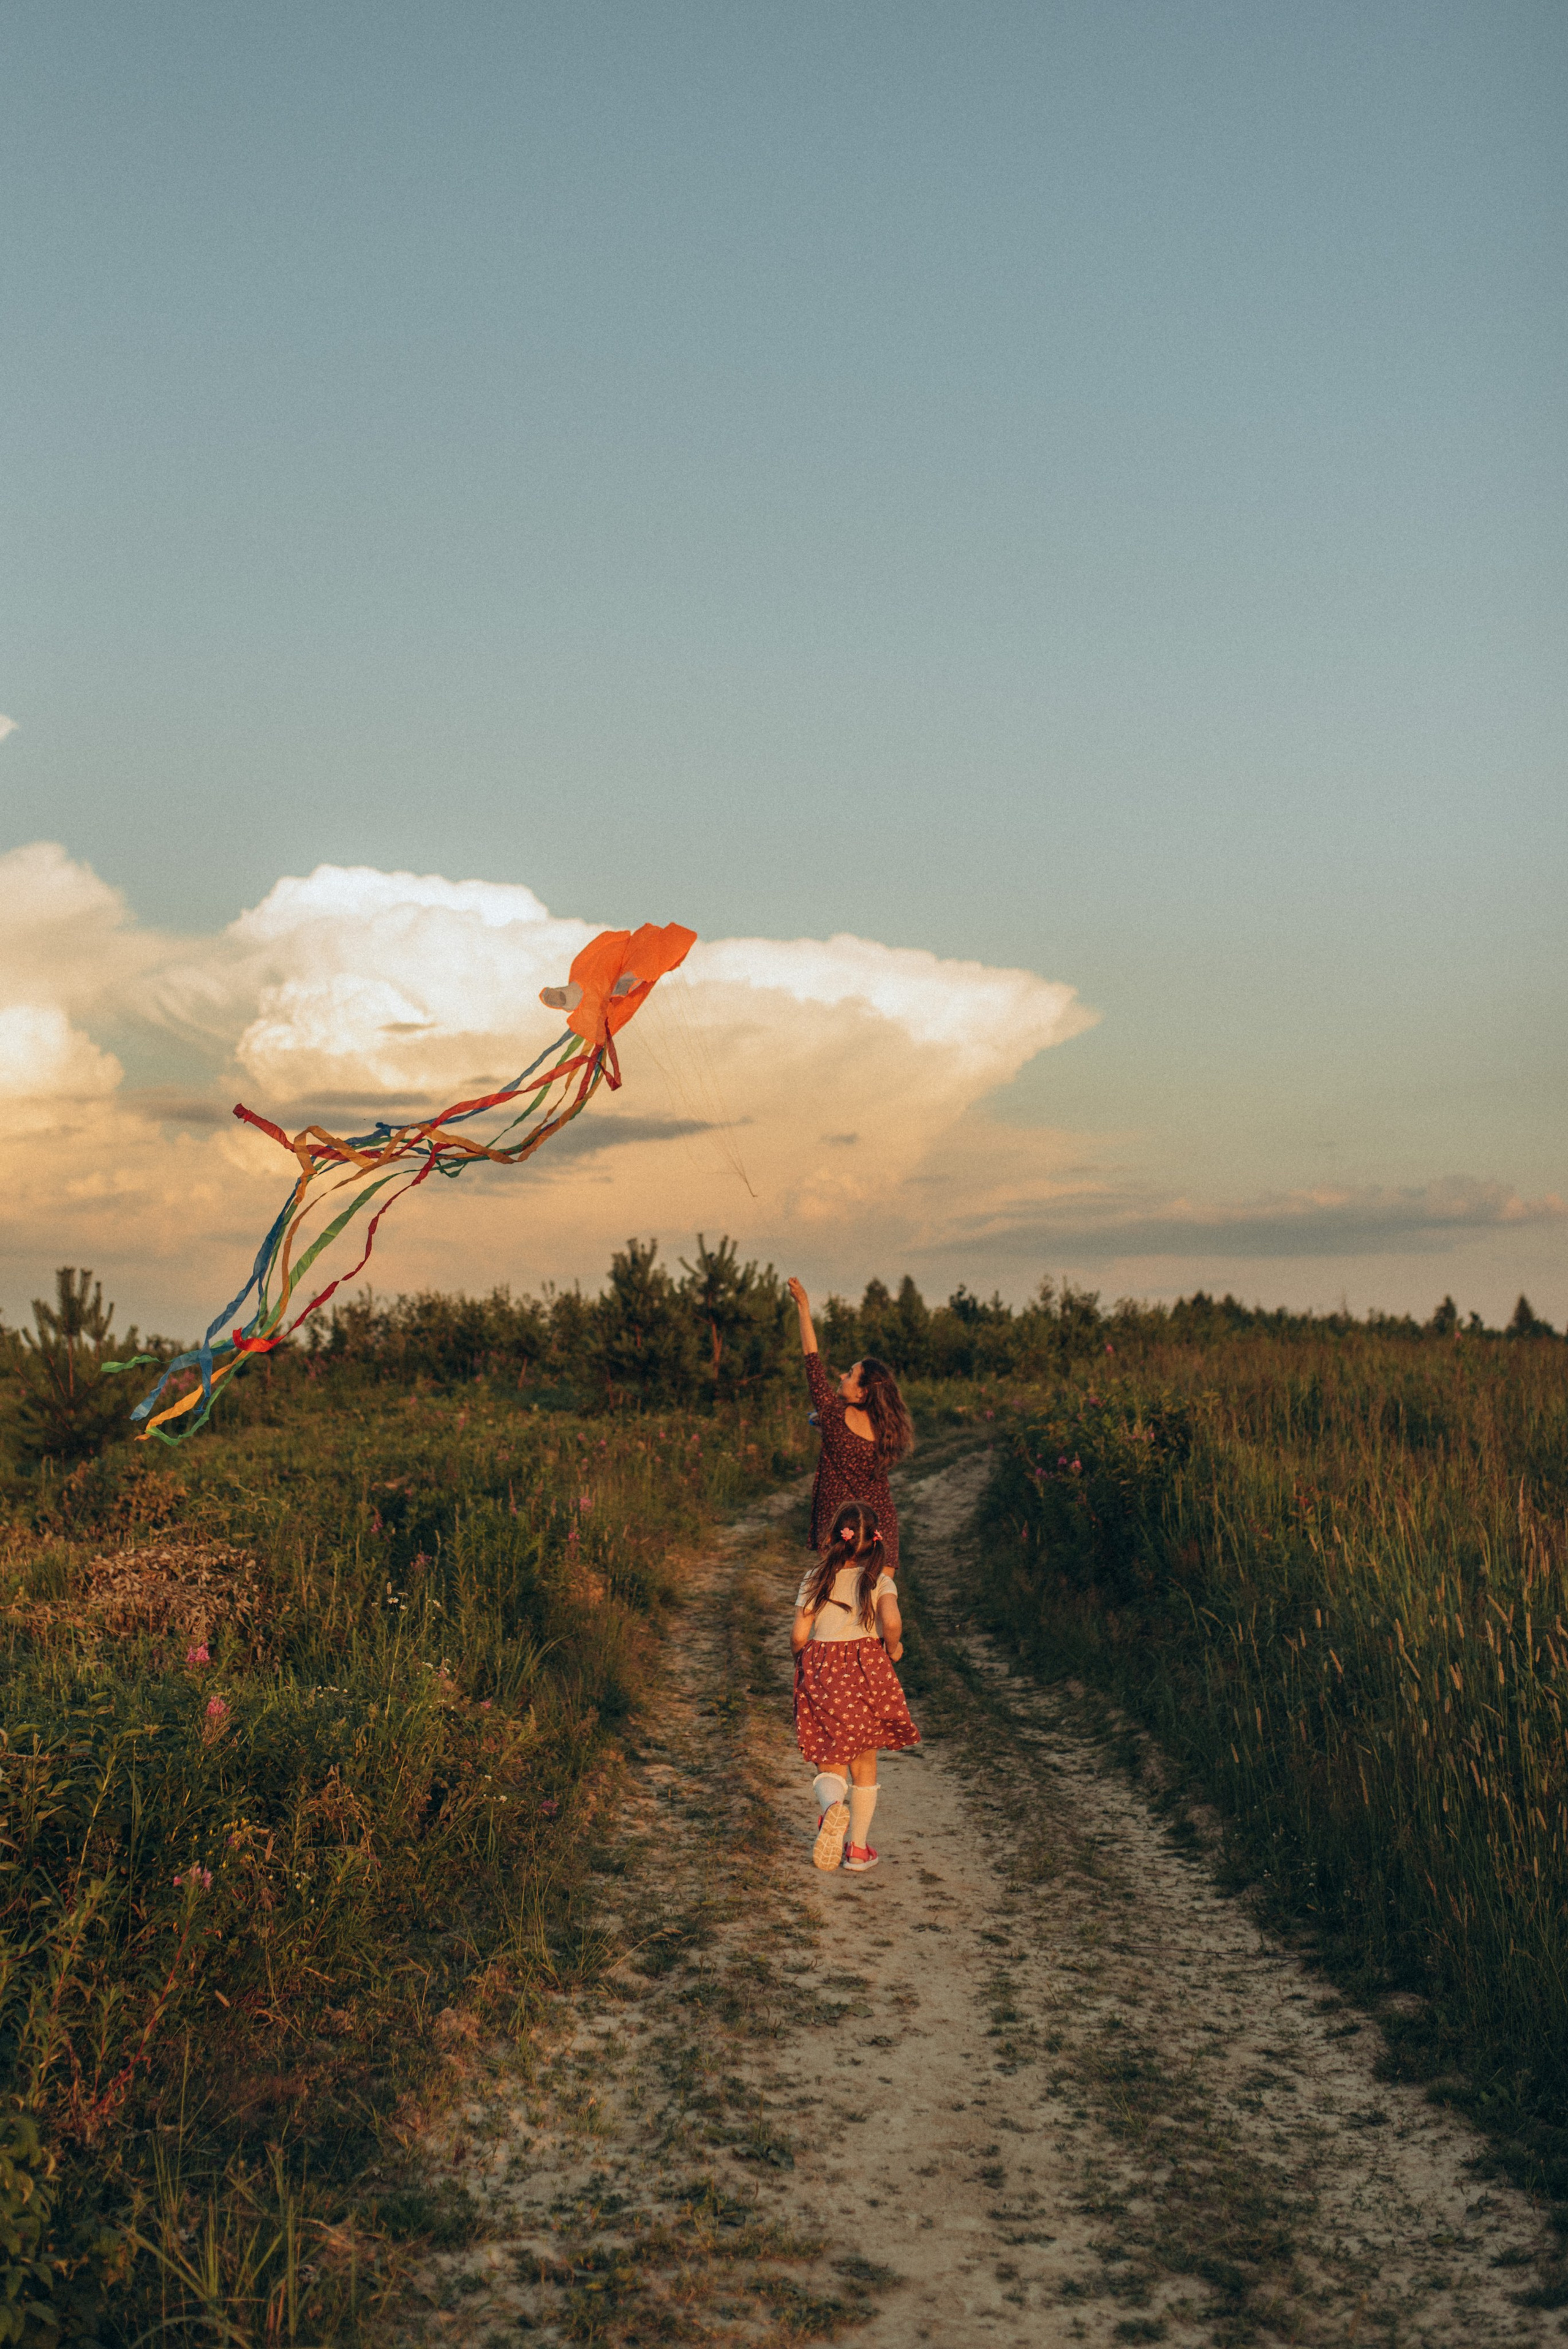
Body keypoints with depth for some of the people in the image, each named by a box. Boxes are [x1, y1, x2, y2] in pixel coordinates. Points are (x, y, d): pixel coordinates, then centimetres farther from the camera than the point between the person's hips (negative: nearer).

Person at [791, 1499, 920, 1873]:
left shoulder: (815, 1579, 1)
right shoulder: (879, 1580, -3)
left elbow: (799, 1636, -4)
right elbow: (892, 1622, -21)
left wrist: (803, 1660, 17)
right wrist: (893, 1649, 0)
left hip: (821, 1674, 0)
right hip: (866, 1670, 0)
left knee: (830, 1762, 4)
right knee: (864, 1761, 16)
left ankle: (831, 1805, -31)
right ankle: (858, 1849, 20)